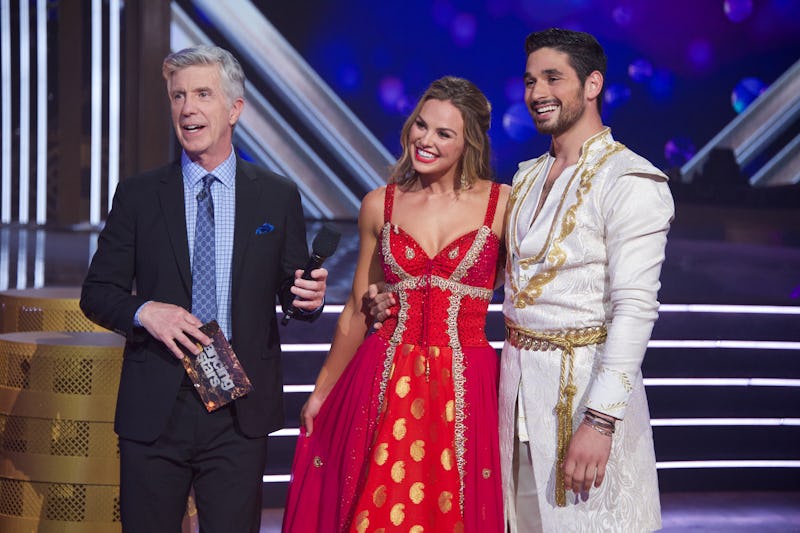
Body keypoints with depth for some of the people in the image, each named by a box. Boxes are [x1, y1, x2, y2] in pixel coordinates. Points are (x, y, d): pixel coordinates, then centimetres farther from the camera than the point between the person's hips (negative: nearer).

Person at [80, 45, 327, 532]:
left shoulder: (279, 197, 5)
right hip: (154, 408, 0)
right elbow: (97, 293, 6)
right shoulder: (138, 195, 4)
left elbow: (291, 291, 9)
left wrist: (309, 298, -14)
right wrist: (144, 310, -14)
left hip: (241, 412, 0)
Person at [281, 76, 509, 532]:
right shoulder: (380, 205, 6)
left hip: (466, 391, -2)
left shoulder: (502, 204, -1)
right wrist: (322, 391, 16)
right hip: (383, 388, 2)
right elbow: (358, 311, 13)